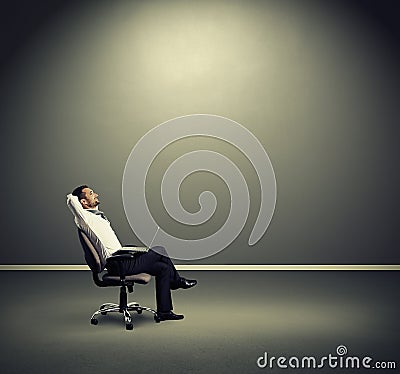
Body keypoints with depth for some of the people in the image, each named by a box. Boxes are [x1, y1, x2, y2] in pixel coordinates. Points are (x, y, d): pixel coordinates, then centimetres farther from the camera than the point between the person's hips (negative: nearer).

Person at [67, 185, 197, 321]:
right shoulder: (86, 218, -12)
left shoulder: (96, 215, 15)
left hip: (121, 260, 10)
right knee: (159, 251, -9)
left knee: (163, 268, 7)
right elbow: (71, 198, -23)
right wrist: (72, 197, 0)